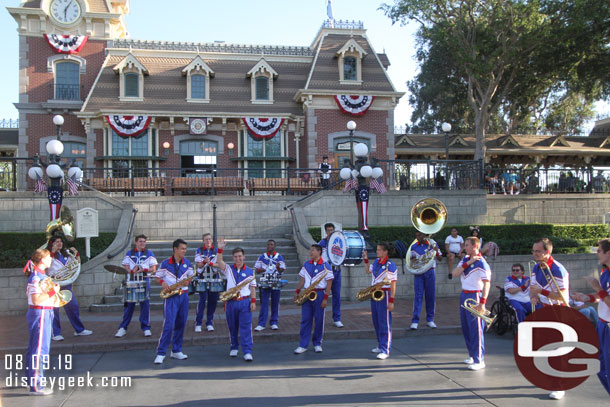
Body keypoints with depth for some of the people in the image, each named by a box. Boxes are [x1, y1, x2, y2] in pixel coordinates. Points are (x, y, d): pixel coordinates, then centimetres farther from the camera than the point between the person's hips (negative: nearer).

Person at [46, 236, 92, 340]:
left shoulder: (65, 254, 16)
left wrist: (75, 253, 6)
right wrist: (53, 252, -23)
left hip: (66, 284, 6)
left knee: (73, 306, 8)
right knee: (54, 309, -2)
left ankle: (79, 330, 18)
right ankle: (56, 333, 6)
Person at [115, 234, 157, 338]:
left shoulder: (149, 254, 7)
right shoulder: (129, 254, 10)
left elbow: (153, 269, 3)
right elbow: (125, 267, 6)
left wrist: (143, 269, -15)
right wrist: (132, 271, -15)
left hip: (145, 280, 0)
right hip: (131, 281, 1)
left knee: (145, 304, -1)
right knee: (129, 304, 0)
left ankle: (146, 328, 8)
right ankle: (123, 328, 9)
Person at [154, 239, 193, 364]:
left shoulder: (187, 263, 7)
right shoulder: (165, 263, -4)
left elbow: (191, 276, 16)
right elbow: (157, 277, 4)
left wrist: (187, 281, -6)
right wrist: (163, 282, -17)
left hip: (183, 296, 5)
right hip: (170, 297, -4)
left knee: (181, 324, 9)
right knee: (168, 325, -12)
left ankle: (176, 351, 20)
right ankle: (161, 353, -4)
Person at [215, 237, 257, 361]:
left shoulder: (249, 271, 4)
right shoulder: (228, 269, 4)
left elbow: (252, 287, 7)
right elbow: (219, 262, -14)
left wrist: (253, 301, -1)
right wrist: (220, 249, -25)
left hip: (245, 302, -1)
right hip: (231, 302, 1)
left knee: (246, 328, -5)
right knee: (232, 327, 12)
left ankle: (247, 352, -3)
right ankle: (234, 348, 28)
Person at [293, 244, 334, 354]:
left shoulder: (325, 266, -5)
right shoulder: (306, 265, 10)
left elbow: (329, 283, -6)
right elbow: (302, 279, 15)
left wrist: (325, 298, -11)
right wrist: (297, 292, 5)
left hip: (319, 294, -4)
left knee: (319, 320, 4)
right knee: (305, 319, 3)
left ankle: (317, 344, 17)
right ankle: (303, 345, 6)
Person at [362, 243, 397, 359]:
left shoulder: (390, 265, -15)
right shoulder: (376, 262, 9)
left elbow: (393, 284, -16)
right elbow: (368, 271, 27)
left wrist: (391, 301, -19)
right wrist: (366, 260, 15)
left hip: (384, 295, -8)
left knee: (385, 323, -5)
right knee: (376, 322, 15)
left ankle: (385, 351, -1)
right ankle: (381, 346, 29)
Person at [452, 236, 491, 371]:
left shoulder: (481, 263, -14)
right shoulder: (465, 259, 10)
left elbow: (486, 284, -18)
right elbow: (454, 273, -1)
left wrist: (482, 303, -24)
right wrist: (468, 263, -12)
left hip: (474, 296, -8)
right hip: (464, 295, 8)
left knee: (476, 329, -4)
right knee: (466, 328, 15)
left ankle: (479, 360, 2)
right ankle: (472, 355, 29)